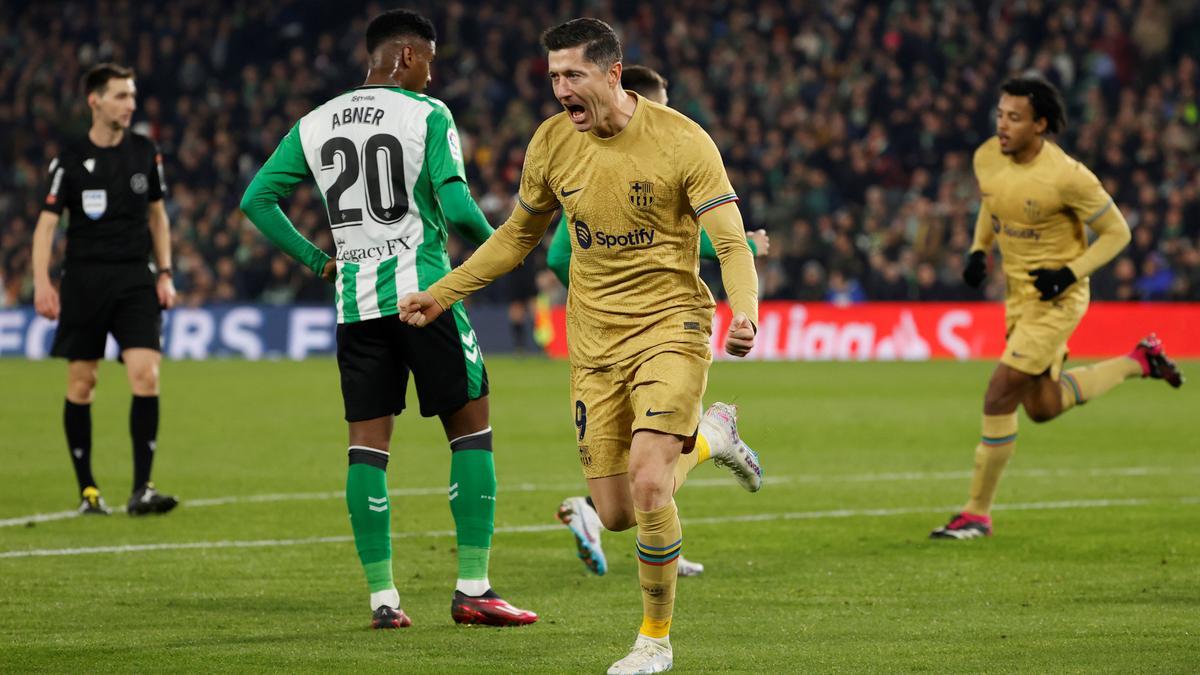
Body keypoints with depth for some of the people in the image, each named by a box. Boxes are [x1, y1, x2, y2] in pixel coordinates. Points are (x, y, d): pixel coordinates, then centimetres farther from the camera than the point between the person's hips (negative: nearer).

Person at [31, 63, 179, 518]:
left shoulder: (145, 152, 6)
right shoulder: (70, 159, -3)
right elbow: (47, 222, -4)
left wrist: (165, 273, 10)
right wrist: (41, 283, -15)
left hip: (135, 278, 2)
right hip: (84, 279, -2)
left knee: (146, 376, -13)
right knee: (81, 384, 2)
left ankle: (141, 490, -11)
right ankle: (87, 490, 14)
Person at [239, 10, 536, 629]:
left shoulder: (315, 125, 9)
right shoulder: (426, 115, -6)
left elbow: (257, 199, 9)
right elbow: (456, 206, -17)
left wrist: (315, 260, 16)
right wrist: (491, 245, 3)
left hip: (355, 300, 5)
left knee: (368, 444, 7)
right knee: (471, 429, 4)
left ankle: (381, 596, 4)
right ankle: (473, 589, 0)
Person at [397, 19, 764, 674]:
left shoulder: (682, 141, -13)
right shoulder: (551, 143, 1)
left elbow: (732, 243, -15)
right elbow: (518, 235, 17)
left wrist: (745, 315, -34)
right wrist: (442, 294, 13)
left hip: (670, 325, -5)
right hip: (595, 341, 5)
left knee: (647, 481, -22)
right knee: (616, 514, 4)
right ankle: (710, 436, 37)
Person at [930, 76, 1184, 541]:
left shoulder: (1067, 177, -24)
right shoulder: (987, 158, -5)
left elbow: (1117, 232, -12)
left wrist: (1069, 273, -22)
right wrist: (978, 251, 3)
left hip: (1056, 297, -8)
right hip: (1018, 292, 8)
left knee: (1000, 396, -14)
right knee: (1042, 407, 17)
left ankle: (977, 513, -2)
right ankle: (1139, 361, 36)